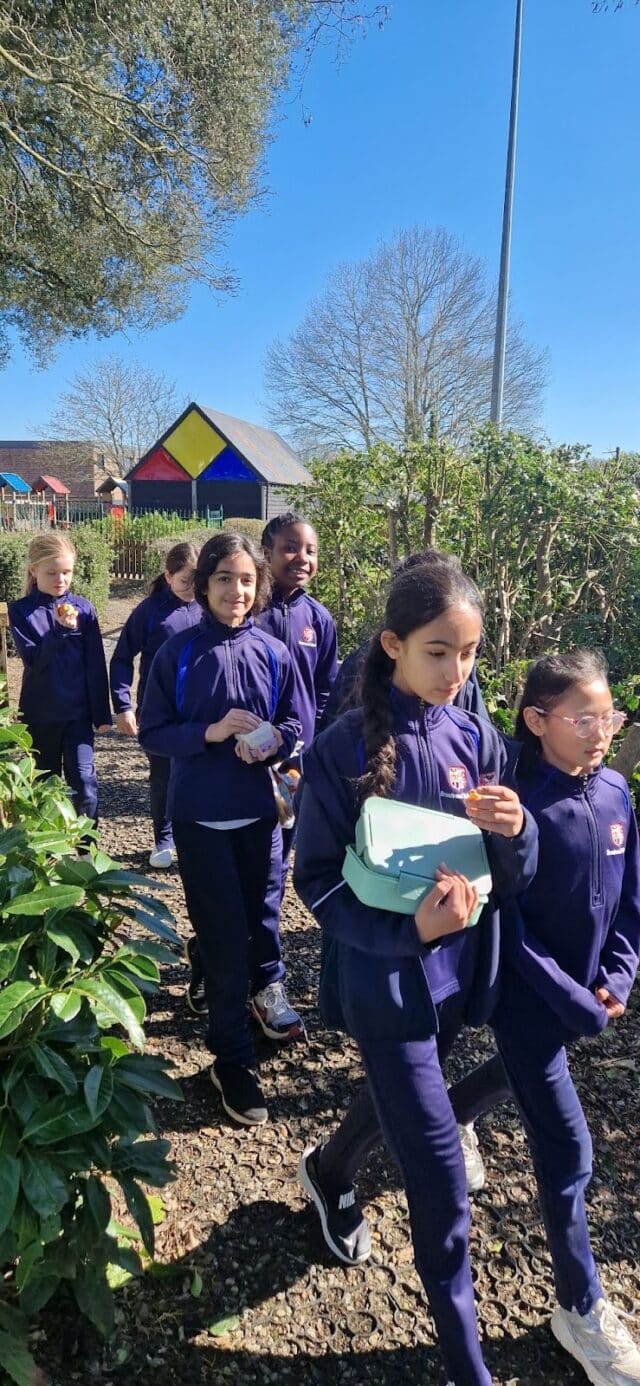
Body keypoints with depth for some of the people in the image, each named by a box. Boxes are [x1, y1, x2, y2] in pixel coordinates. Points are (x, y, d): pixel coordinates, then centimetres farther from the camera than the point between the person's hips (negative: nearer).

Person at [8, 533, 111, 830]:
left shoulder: (82, 608, -1)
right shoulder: (20, 611, -3)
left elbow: (95, 665, 0)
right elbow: (33, 659, -14)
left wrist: (101, 713, 1)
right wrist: (63, 630, -25)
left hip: (78, 710, 0)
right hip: (39, 713, 0)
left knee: (84, 780, -6)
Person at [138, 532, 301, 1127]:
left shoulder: (273, 652, -3)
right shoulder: (178, 652, -9)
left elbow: (294, 724, 5)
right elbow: (151, 733, -6)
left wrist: (270, 741, -17)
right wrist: (209, 732, -22)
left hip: (259, 809, 3)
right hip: (200, 815, -2)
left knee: (258, 912, 18)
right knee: (223, 932, 2)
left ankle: (266, 989, 48)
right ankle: (232, 1060, 16)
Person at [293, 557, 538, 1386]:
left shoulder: (478, 741, -4)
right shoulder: (345, 747, -17)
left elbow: (513, 882, 0)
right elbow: (316, 880, -11)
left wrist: (516, 831, -23)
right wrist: (407, 931, -25)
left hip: (459, 970, 5)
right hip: (384, 976, -5)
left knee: (404, 1107, 28)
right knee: (442, 1183, 2)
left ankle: (328, 1173, 60)